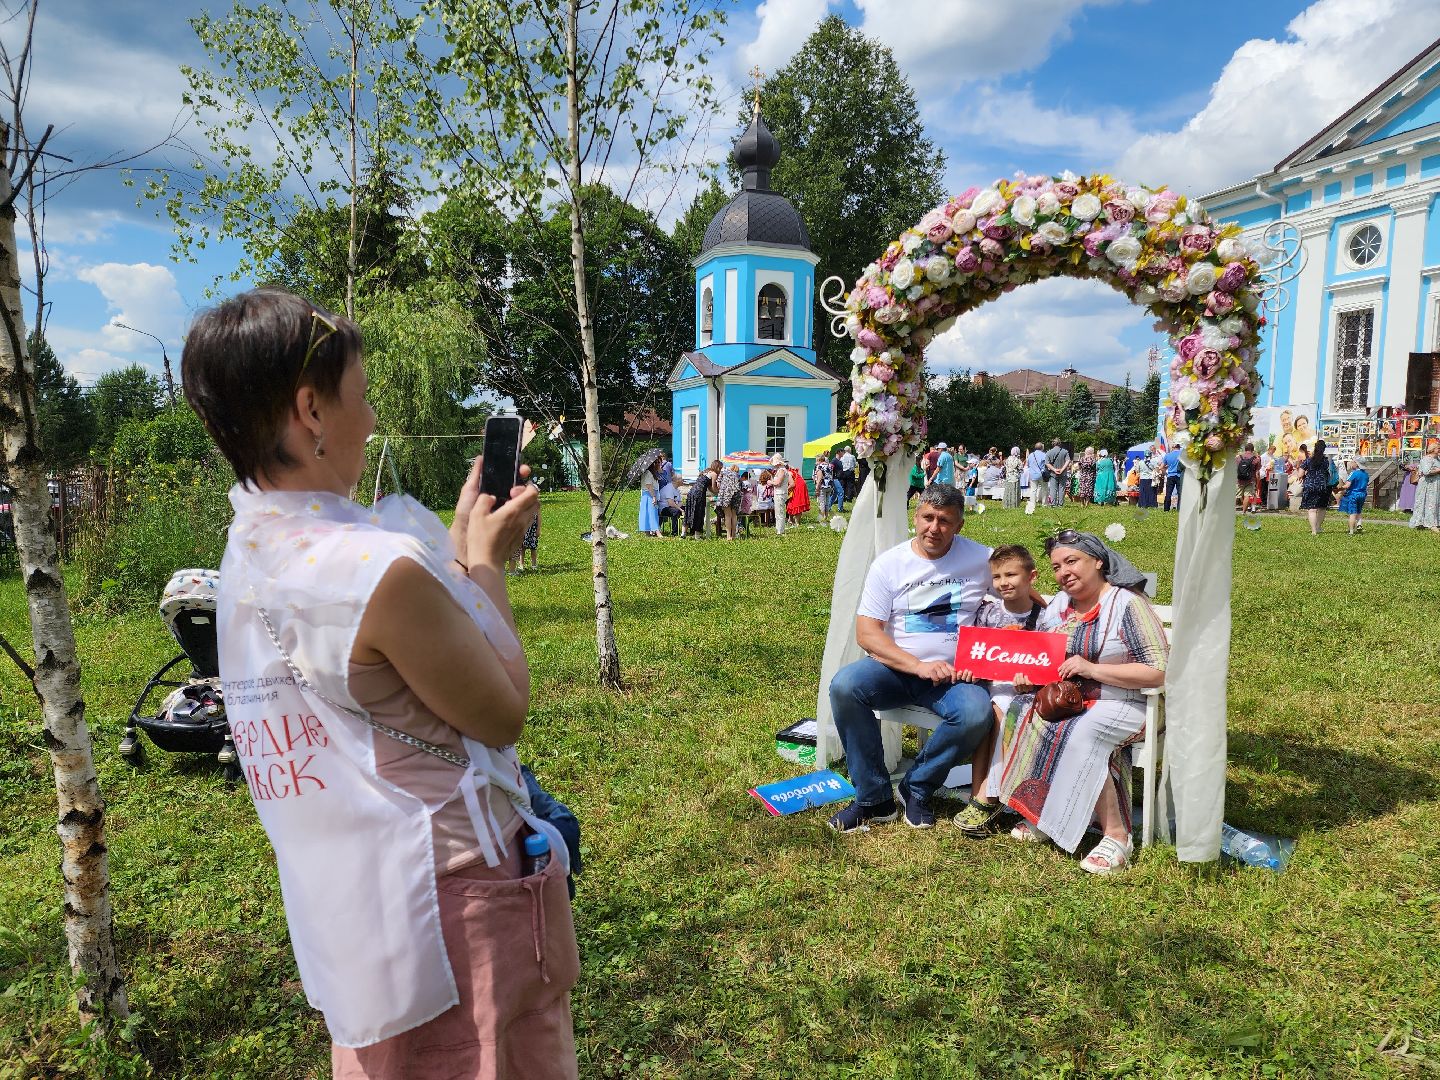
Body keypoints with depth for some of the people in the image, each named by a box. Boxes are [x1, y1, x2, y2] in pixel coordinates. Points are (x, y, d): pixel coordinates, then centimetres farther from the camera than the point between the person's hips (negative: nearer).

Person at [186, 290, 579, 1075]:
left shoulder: (248, 554, 0)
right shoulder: (380, 567, -28)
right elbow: (505, 712, -15)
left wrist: (459, 540, 10)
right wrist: (485, 562, -5)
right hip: (453, 900, -8)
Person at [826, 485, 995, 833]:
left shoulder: (981, 559, 2)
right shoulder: (889, 563, 0)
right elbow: (866, 634, -6)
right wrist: (919, 666, -18)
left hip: (953, 674, 0)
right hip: (895, 668, 0)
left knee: (976, 714, -32)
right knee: (844, 685, -29)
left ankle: (917, 789, -5)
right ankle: (873, 798, -14)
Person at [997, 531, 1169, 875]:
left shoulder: (1128, 604, -10)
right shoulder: (1058, 605, 11)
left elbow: (1159, 672, -17)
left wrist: (1093, 669, -23)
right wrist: (1026, 676, -5)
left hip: (1123, 704, -6)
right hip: (1064, 700, 7)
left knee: (1081, 734, -34)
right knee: (1023, 710, -19)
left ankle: (1116, 835, -18)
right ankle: (1043, 814, -8)